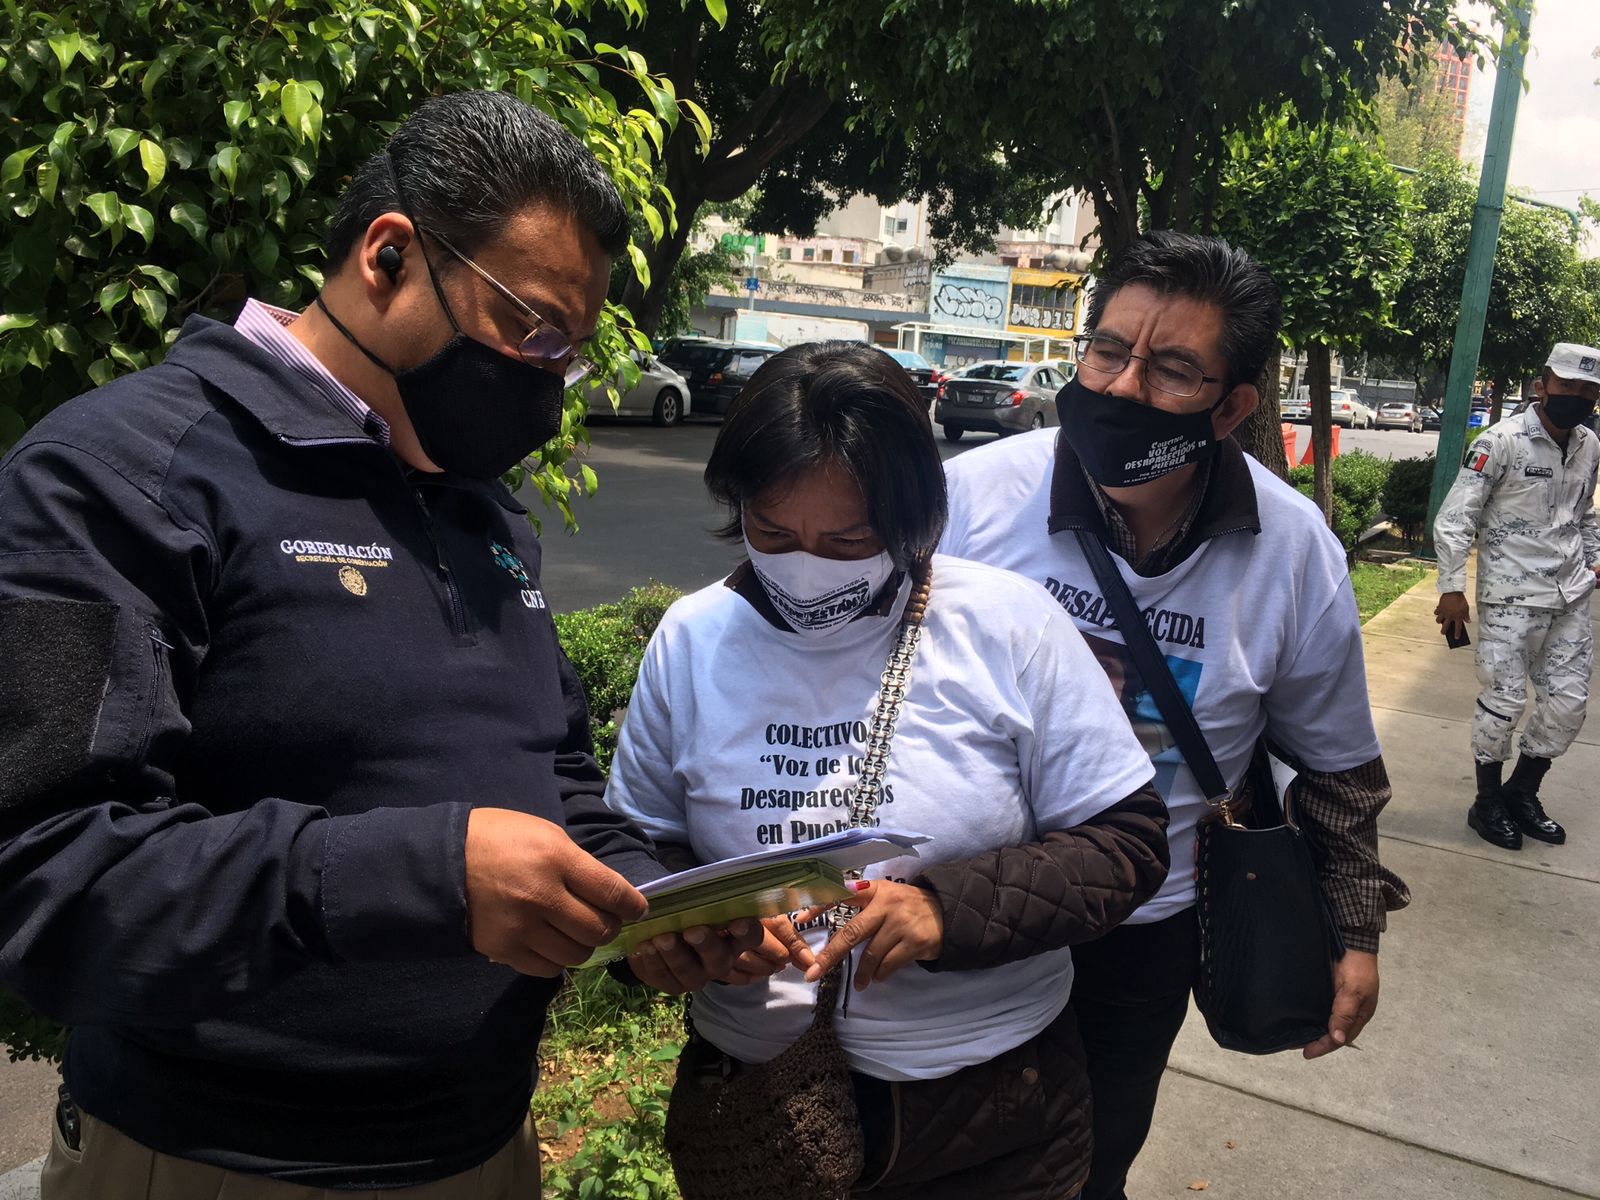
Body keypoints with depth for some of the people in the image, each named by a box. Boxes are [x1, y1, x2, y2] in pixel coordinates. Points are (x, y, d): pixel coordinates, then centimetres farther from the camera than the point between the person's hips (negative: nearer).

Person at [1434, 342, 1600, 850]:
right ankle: (1487, 803, 17)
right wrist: (1451, 589, -15)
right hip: (1512, 598, -7)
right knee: (1504, 702, -1)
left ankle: (1522, 793, 28)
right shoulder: (1502, 442, -13)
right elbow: (1454, 518, -13)